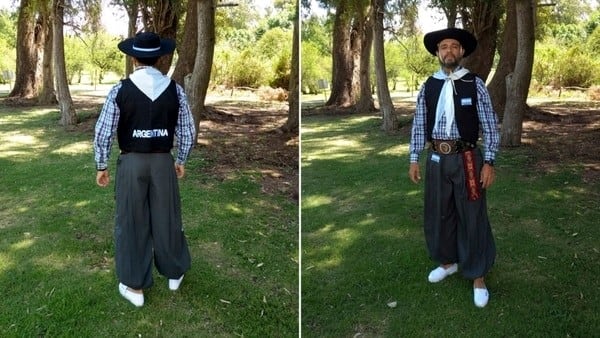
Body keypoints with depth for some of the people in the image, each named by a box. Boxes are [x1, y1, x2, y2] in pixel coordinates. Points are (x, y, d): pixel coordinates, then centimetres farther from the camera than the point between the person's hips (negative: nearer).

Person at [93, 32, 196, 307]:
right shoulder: (175, 90, -3)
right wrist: (181, 161, 18)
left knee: (131, 222, 9)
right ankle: (174, 273, 34)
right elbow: (187, 131, 4)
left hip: (131, 163, -2)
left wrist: (101, 165, 7)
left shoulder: (120, 90, -8)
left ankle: (134, 286, 19)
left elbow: (103, 132, -5)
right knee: (167, 219, 16)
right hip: (163, 162, 2)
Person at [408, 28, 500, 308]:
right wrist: (414, 159, 5)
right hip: (436, 158, 3)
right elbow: (419, 125, 8)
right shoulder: (427, 87, 5)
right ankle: (448, 262, 37)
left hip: (467, 158, -3)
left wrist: (488, 162, -9)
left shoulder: (475, 85, -3)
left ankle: (478, 277, 17)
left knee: (472, 217, 3)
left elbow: (490, 125, -3)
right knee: (437, 214, 14)